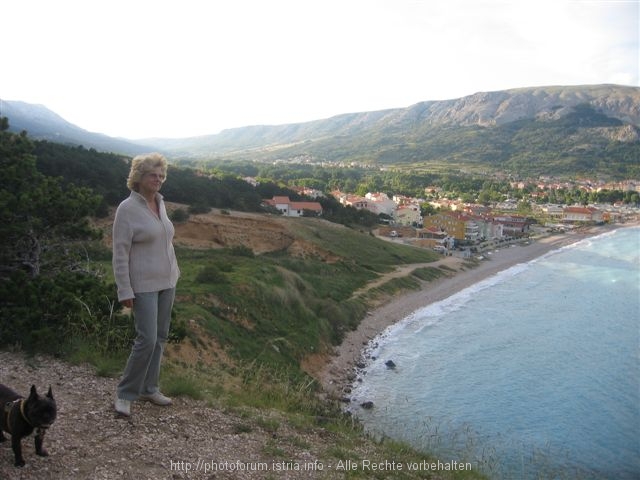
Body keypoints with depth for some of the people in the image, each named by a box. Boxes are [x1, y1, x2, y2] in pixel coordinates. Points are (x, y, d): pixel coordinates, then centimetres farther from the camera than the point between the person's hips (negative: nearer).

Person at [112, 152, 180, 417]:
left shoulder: (160, 204, 7)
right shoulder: (127, 209, -14)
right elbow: (120, 253, -15)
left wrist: (174, 273, 15)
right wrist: (125, 291, -17)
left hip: (166, 281, 7)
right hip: (143, 285, -7)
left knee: (159, 338, 12)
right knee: (147, 340, -9)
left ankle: (148, 388, 26)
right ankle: (125, 393, 10)